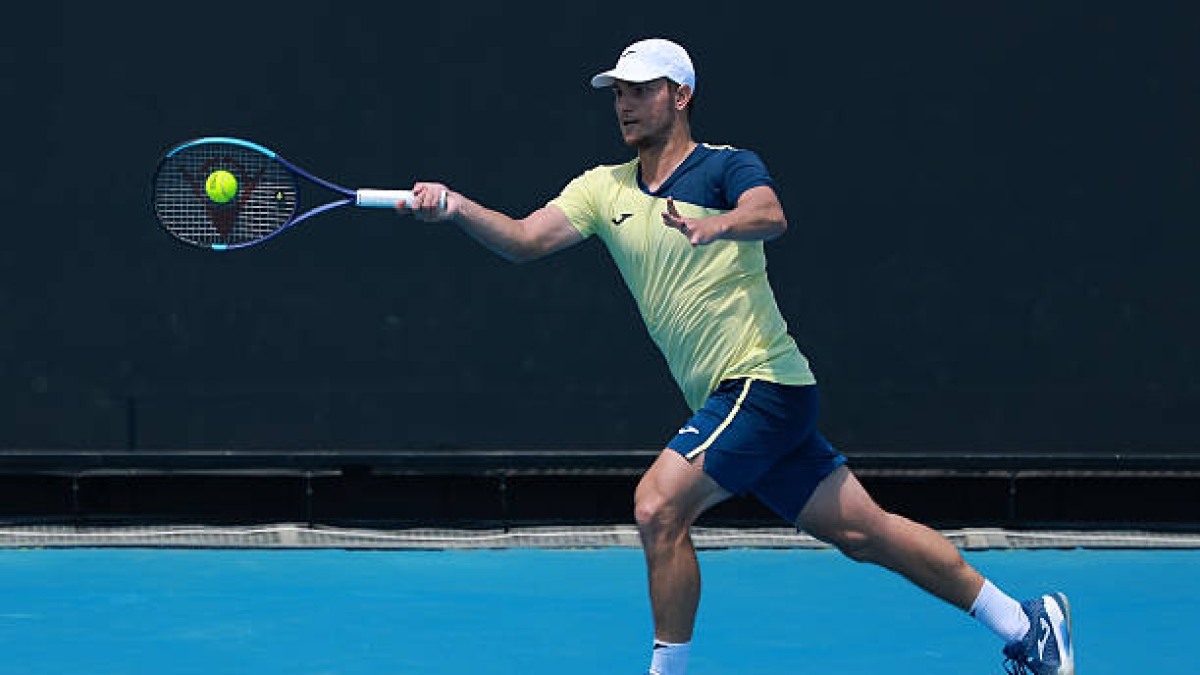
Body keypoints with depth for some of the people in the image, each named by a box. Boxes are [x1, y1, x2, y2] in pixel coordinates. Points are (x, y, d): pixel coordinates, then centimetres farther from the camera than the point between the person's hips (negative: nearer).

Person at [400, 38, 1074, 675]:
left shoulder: (727, 166, -6)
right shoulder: (605, 188, 12)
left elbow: (770, 215, -29)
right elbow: (525, 238, 0)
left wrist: (718, 224, -49)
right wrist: (456, 207, -17)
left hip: (762, 381, -7)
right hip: (726, 403, 7)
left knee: (659, 506, -19)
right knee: (863, 531, 8)